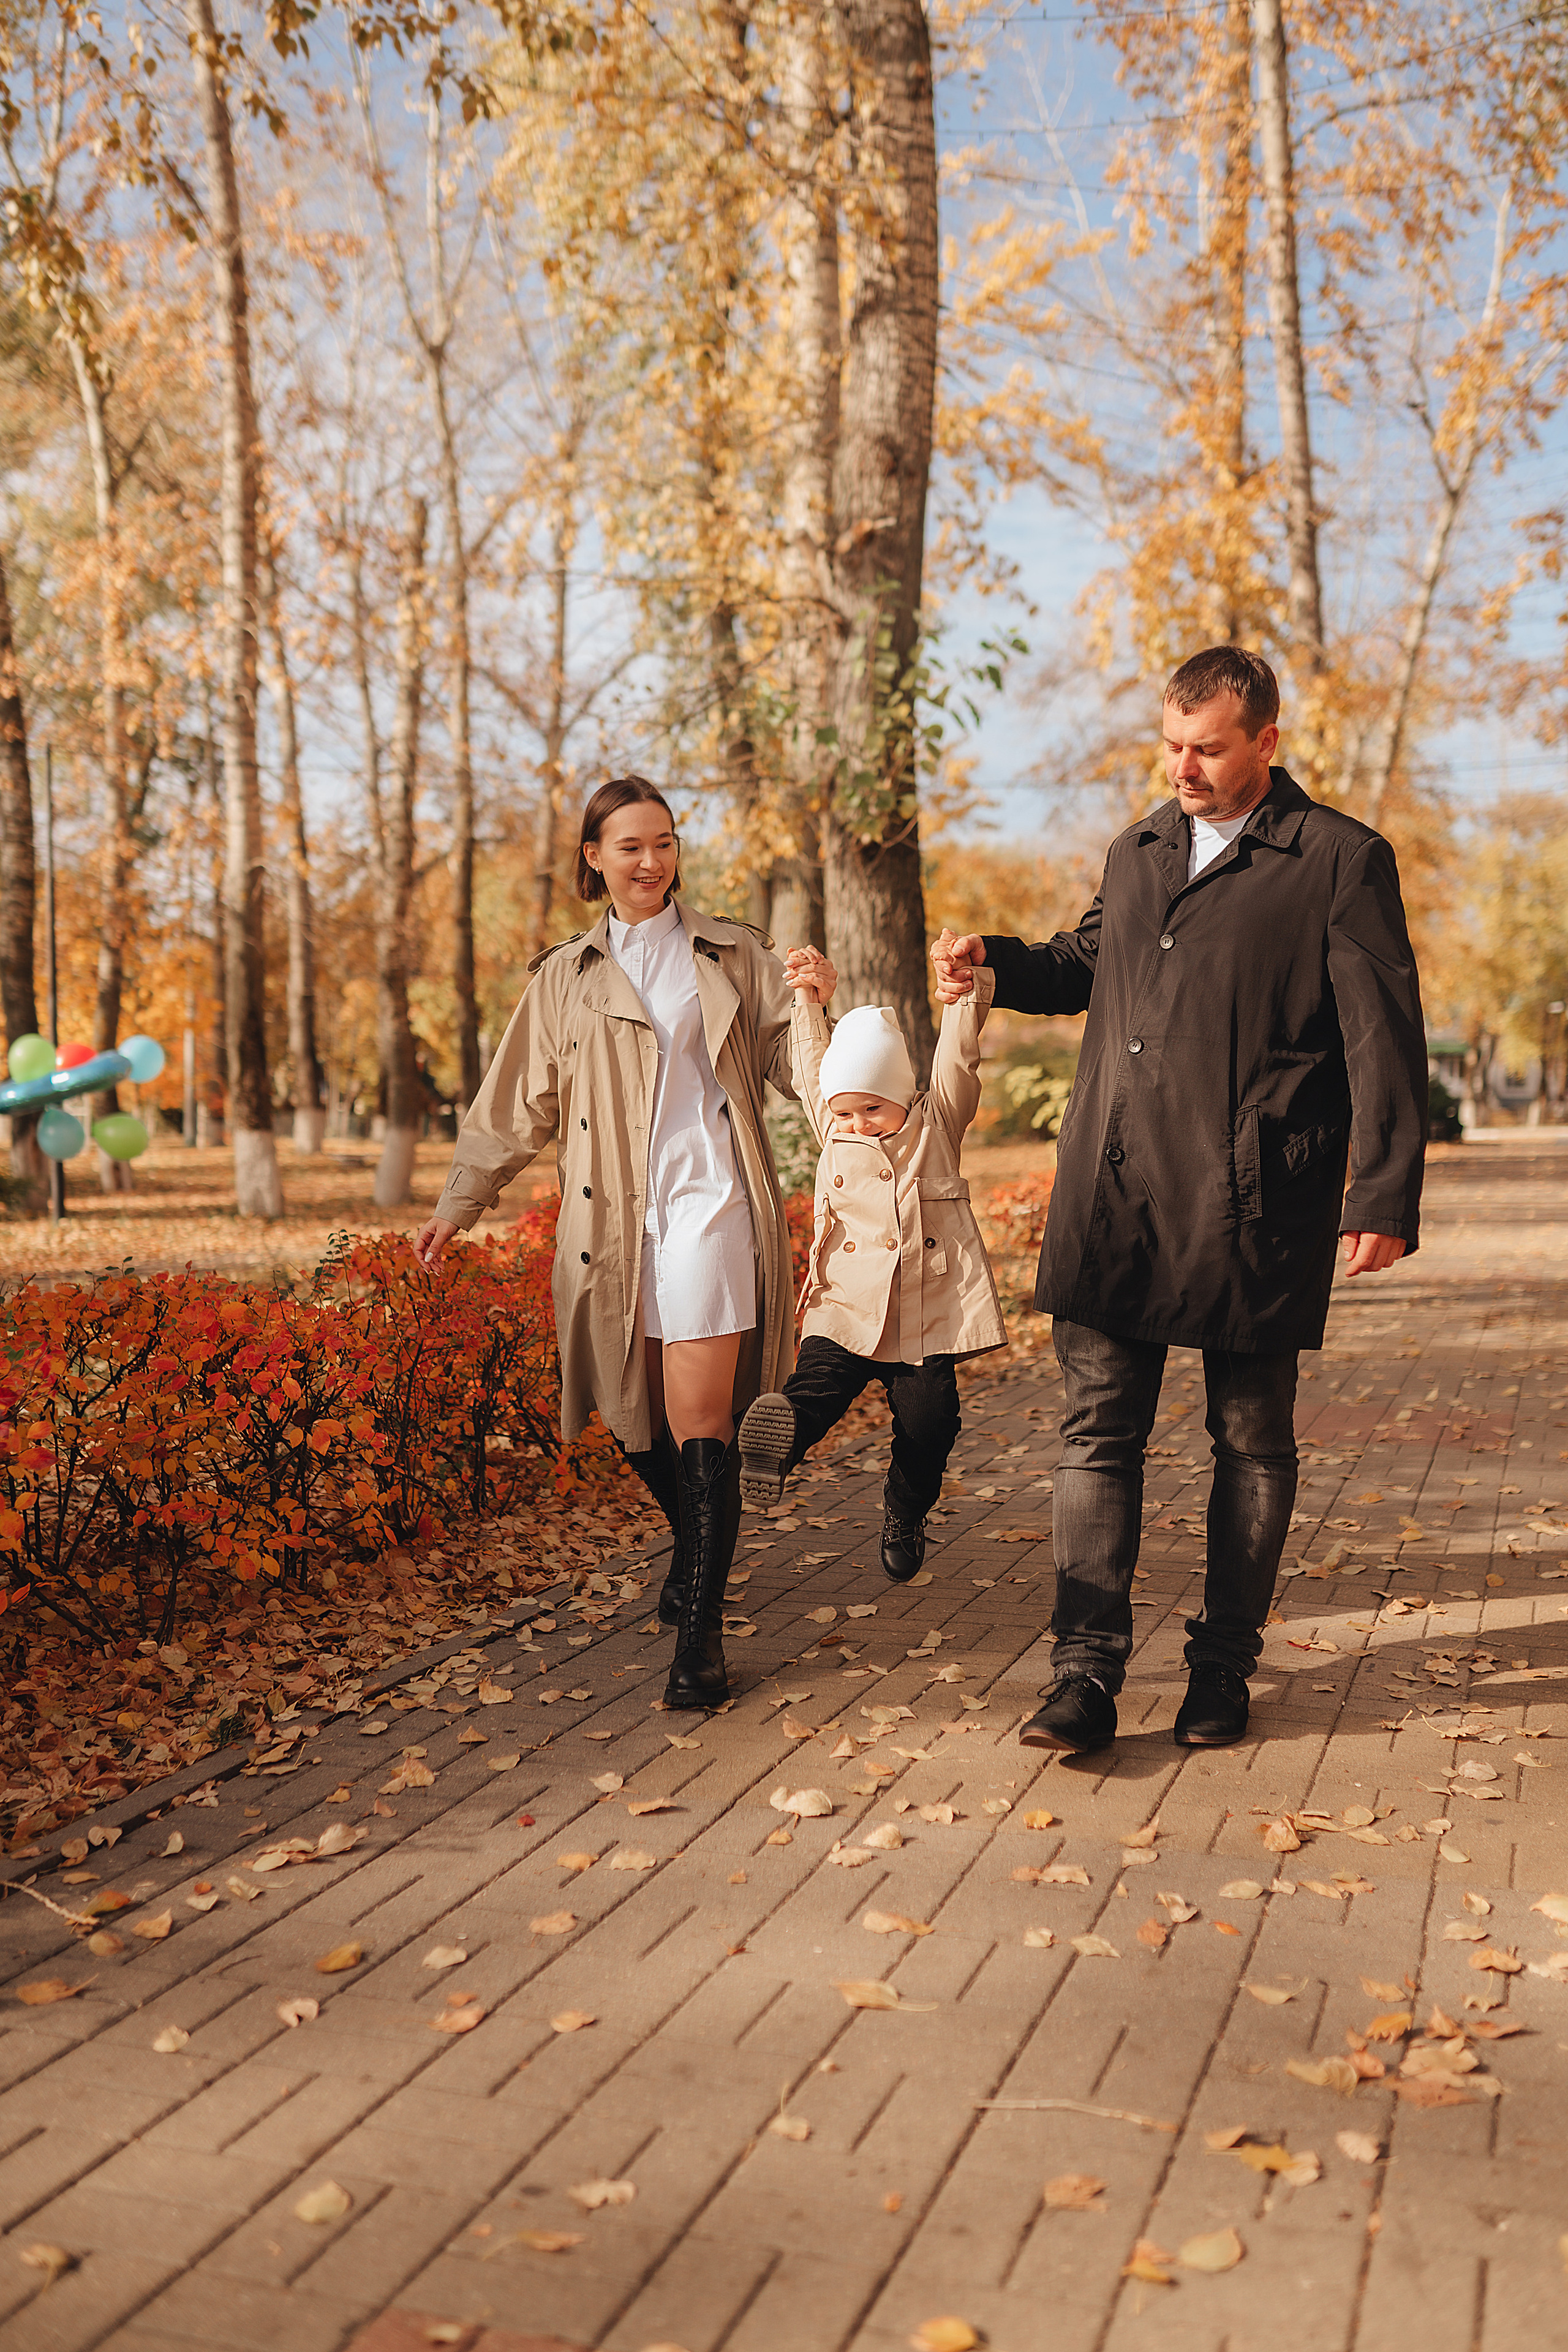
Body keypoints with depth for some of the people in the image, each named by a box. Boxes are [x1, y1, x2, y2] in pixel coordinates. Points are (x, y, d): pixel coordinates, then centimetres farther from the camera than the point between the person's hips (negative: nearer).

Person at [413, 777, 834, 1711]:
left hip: (709, 1204, -3)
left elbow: (790, 1065, 7)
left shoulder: (732, 956, 11)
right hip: (614, 1221, 3)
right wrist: (460, 1205, 14)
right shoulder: (567, 976, 15)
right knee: (635, 1417, 10)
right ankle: (697, 1547, 38)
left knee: (699, 1418, -11)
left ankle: (702, 1629, -6)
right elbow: (518, 1105, 17)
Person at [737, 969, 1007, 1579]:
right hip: (845, 1311, 1)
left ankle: (904, 1515, 23)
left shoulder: (937, 1124, 7)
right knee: (816, 1388, -22)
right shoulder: (834, 1135, 12)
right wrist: (808, 1001, 19)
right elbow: (814, 1068, 20)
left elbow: (959, 1054, -1)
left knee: (927, 1424, 1)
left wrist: (967, 985, -12)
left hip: (929, 1317, -1)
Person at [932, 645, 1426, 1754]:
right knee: (1099, 1427, 1)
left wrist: (1386, 1194, -10)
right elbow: (1091, 964, 31)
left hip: (1253, 1203, -4)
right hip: (1114, 1193, 5)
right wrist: (996, 961, 11)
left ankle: (1225, 1665, 22)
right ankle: (1088, 1670, 6)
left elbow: (1385, 1038, -4)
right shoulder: (1137, 851, 16)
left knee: (1252, 1438, 8)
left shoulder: (1343, 860, -1)